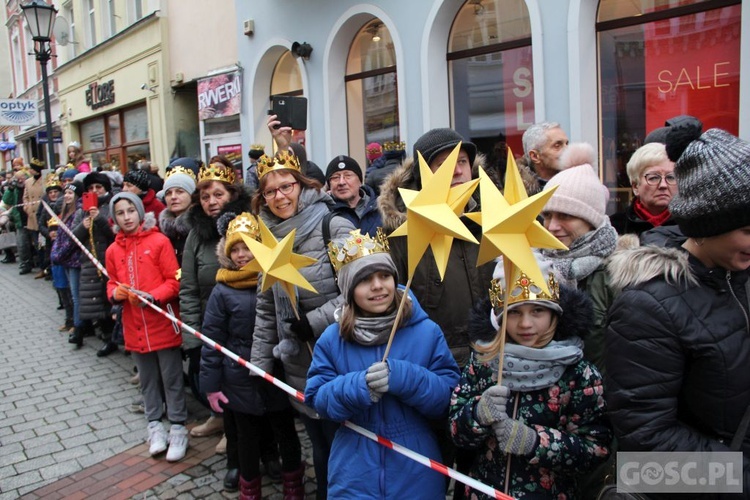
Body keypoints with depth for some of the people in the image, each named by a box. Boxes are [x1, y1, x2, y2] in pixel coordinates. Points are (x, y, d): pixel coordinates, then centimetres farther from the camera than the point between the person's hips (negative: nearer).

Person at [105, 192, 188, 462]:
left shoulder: (159, 241, -7)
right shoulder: (113, 250, 6)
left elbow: (174, 281, -9)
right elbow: (112, 282, 16)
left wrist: (151, 296, -22)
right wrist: (115, 292, -7)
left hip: (163, 323, -4)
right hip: (135, 326, 4)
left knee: (172, 379, 4)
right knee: (148, 380, 15)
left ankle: (178, 428, 17)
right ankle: (155, 425, 29)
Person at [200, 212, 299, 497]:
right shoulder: (223, 292, -6)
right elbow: (212, 340, -2)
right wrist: (211, 385, -3)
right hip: (241, 380, 0)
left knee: (286, 431, 13)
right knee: (248, 437, 16)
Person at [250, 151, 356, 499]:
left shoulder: (334, 227, -12)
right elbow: (266, 309, 11)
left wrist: (315, 322, -20)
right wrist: (259, 363, 10)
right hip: (298, 368, 6)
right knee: (320, 448, 20)